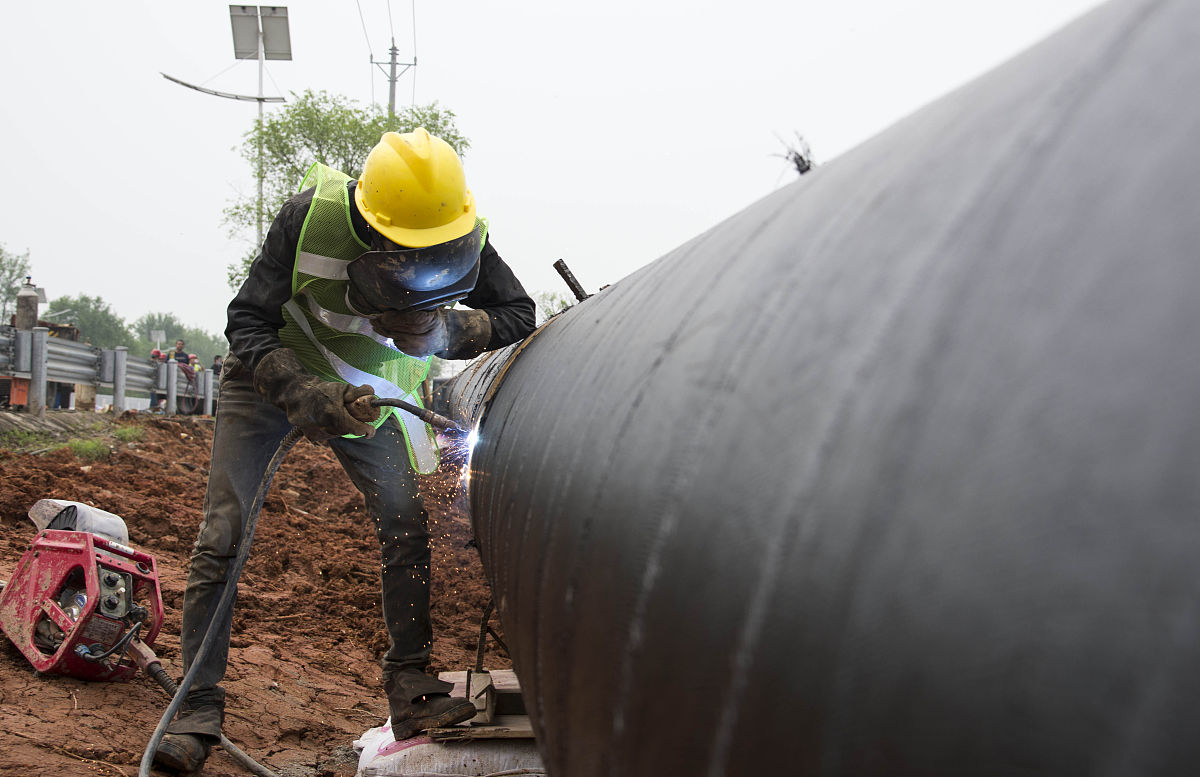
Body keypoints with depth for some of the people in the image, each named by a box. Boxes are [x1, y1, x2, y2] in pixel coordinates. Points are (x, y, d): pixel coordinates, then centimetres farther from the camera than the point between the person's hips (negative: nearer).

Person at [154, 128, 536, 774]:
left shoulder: (459, 233, -24)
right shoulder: (313, 214, -32)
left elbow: (519, 316, -16)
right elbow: (247, 325, -27)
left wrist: (443, 330, -36)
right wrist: (311, 398, -42)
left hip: (363, 389, 3)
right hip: (271, 375, -2)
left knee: (406, 521, -11)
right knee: (222, 537, -9)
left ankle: (409, 686, -2)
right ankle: (199, 707, -2)